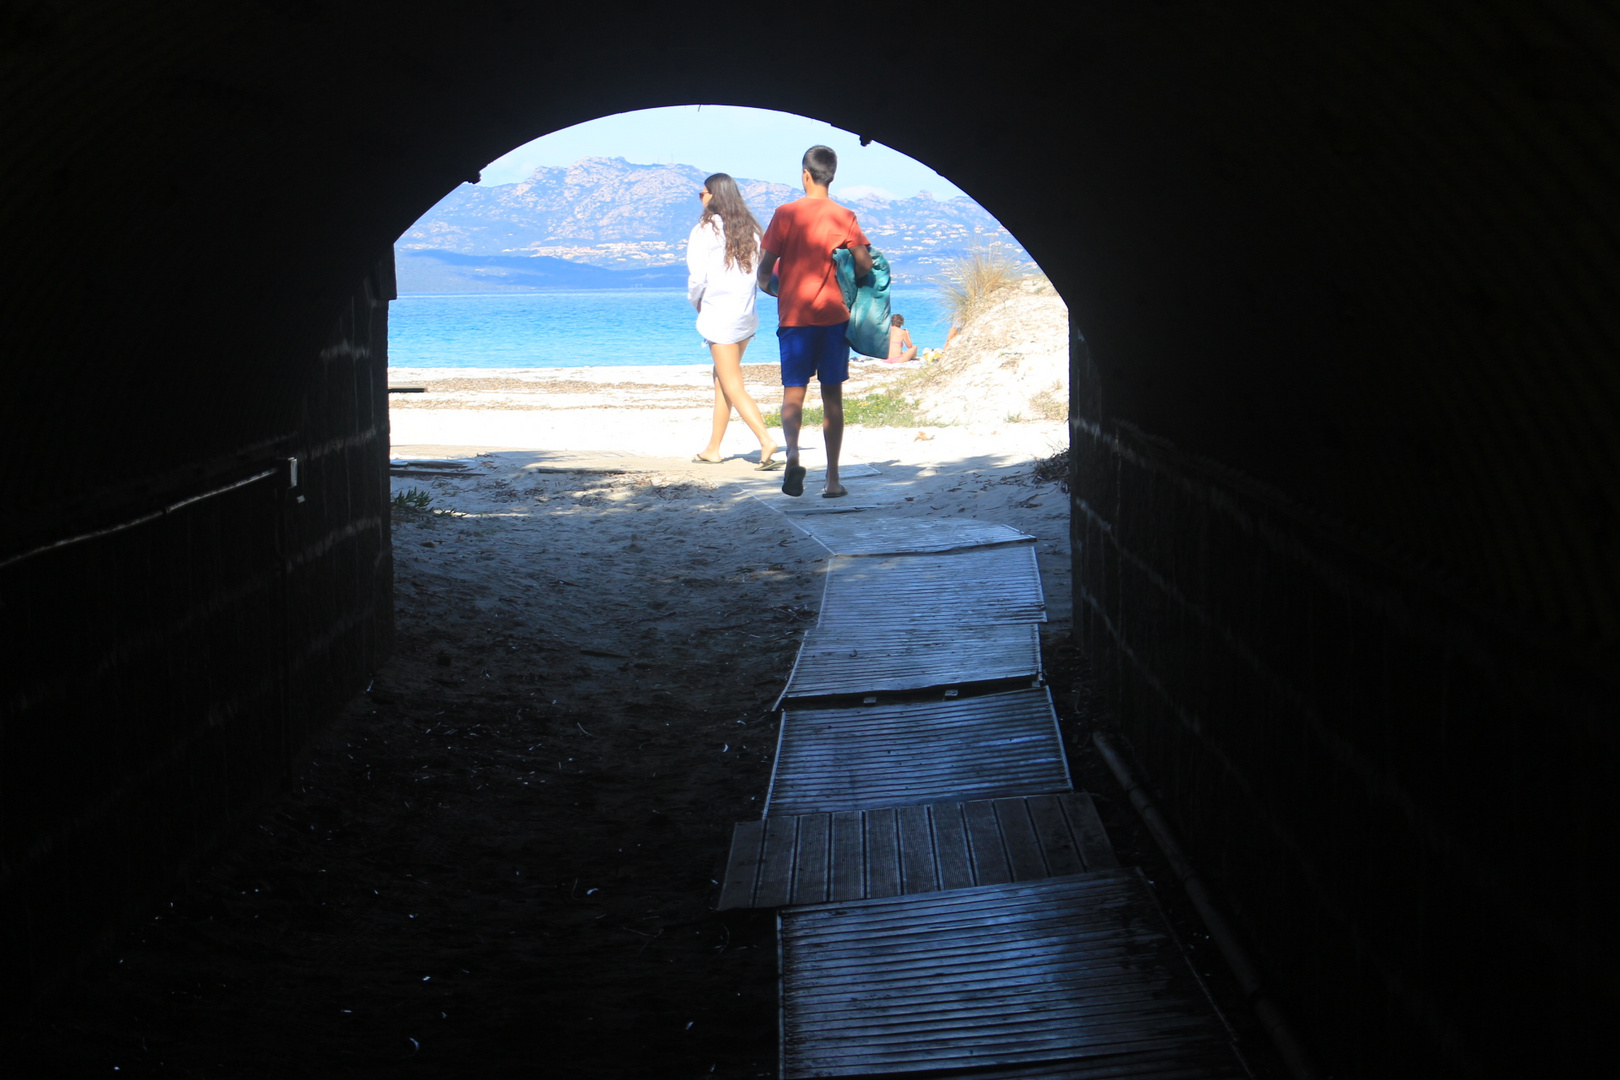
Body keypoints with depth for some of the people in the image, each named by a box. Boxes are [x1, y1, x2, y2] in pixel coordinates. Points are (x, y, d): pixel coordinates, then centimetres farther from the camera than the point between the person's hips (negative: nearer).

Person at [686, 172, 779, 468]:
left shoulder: (705, 230, -9)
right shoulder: (750, 229, 7)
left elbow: (697, 276, -10)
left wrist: (696, 303, 8)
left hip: (718, 314, -6)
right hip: (746, 315, 7)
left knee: (734, 388, -6)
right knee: (722, 381, 17)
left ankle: (766, 441, -20)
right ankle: (713, 449, 22)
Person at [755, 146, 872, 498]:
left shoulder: (786, 214, -3)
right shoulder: (845, 217, 0)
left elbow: (765, 267, -5)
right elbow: (865, 264, -7)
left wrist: (767, 283, 18)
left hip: (794, 315, -1)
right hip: (833, 315, 1)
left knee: (793, 392, 3)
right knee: (832, 396, 8)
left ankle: (792, 453, -25)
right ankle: (833, 479, 8)